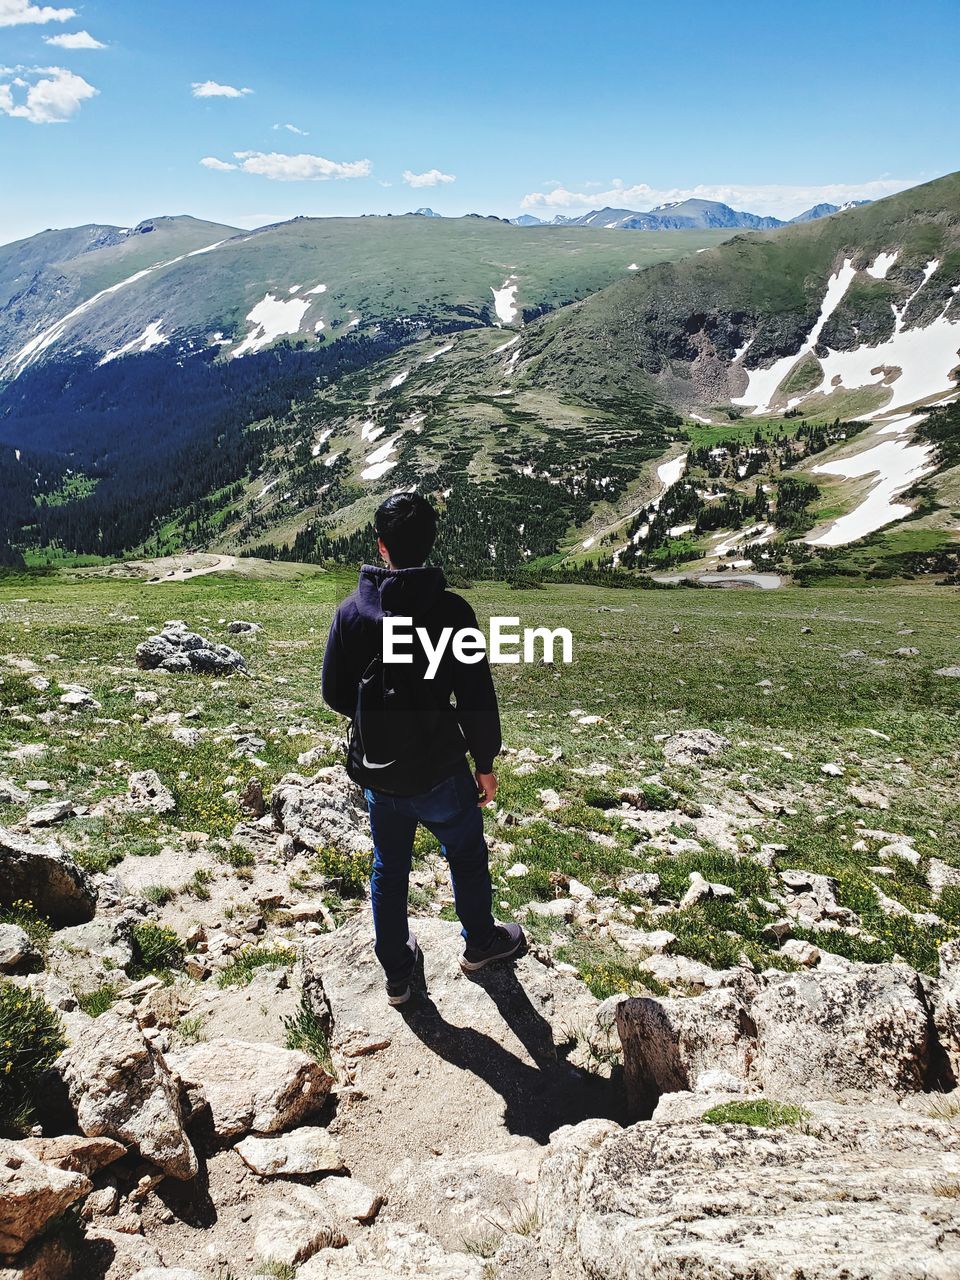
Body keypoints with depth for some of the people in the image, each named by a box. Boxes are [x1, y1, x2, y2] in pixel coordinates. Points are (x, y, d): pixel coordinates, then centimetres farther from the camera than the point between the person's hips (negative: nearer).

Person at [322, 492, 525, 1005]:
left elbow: (334, 693, 0)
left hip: (376, 773, 3)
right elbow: (477, 699, -14)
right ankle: (479, 943, 44)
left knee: (388, 869, 21)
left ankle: (396, 973, 35)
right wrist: (485, 762, 0)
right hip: (438, 772, -3)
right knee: (467, 857, 23)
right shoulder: (450, 611, -18)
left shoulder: (351, 611, -8)